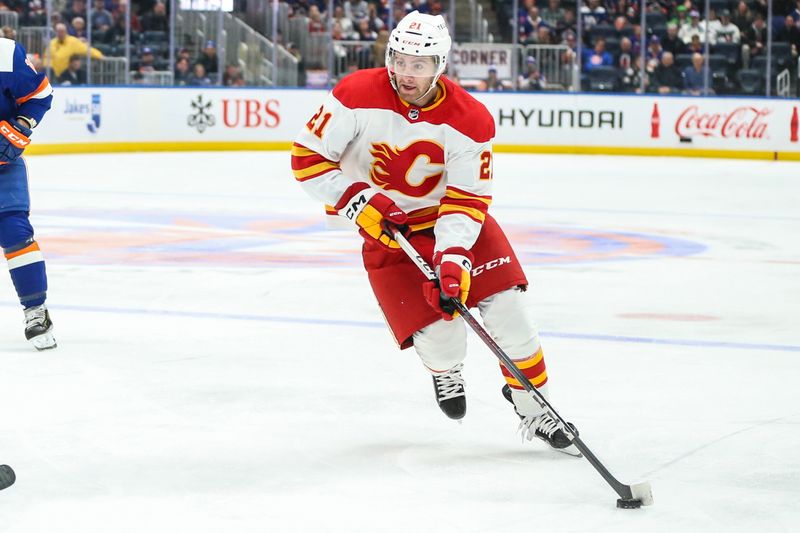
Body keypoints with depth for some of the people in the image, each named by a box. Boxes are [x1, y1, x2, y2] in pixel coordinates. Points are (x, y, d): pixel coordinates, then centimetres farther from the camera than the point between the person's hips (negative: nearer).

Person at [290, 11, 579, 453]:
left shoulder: (470, 120, -19)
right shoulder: (357, 97, -21)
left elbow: (466, 200, -19)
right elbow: (307, 158, -15)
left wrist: (453, 258, -33)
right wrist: (357, 202, -25)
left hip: (452, 216, 1)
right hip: (385, 227, -1)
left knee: (505, 306, -12)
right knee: (438, 332, -13)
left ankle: (533, 410, 4)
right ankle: (445, 369, 26)